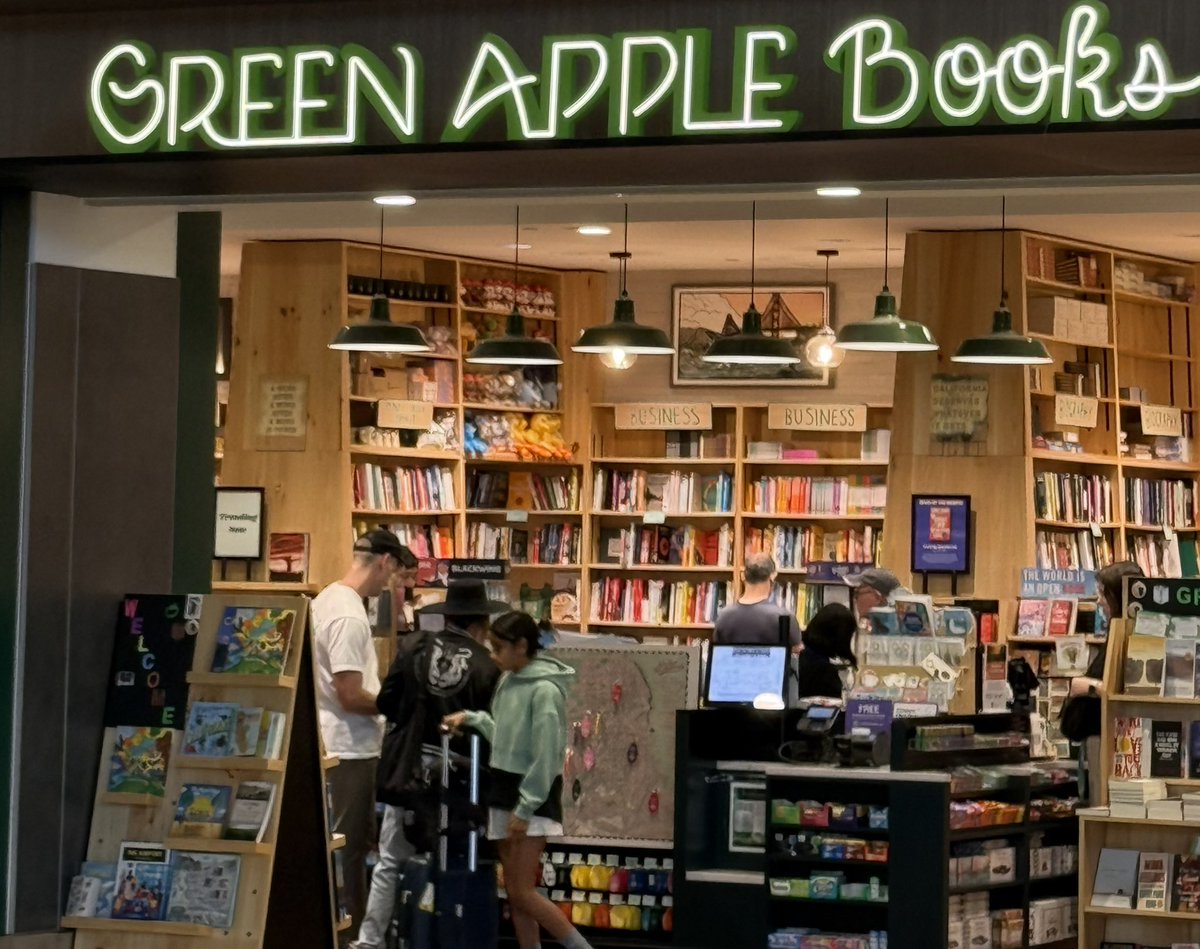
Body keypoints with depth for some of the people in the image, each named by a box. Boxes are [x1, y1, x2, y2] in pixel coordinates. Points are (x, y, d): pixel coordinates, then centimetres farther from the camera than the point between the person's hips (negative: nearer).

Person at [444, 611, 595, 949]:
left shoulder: (545, 690, -18)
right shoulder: (508, 681, 8)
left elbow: (546, 756, -19)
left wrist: (524, 810, -19)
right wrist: (472, 719, 2)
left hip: (533, 796, -9)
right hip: (505, 789, 9)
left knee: (522, 892, -9)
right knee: (514, 891, 9)